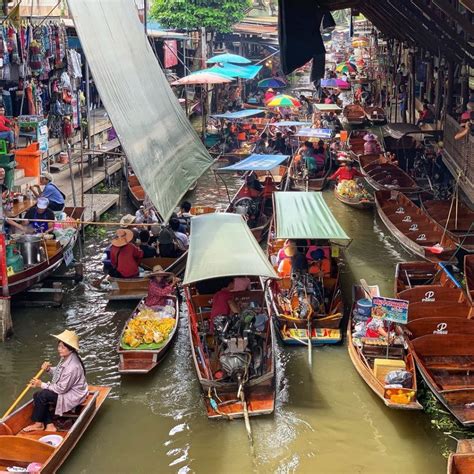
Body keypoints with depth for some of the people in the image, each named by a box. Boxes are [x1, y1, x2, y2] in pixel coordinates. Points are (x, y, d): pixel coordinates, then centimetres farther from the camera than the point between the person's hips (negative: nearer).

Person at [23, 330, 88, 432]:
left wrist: (42, 385, -18)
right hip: (65, 389, 10)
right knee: (38, 395, -2)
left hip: (72, 396, -10)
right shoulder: (66, 358, -1)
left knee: (41, 396, -18)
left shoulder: (73, 367, -30)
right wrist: (49, 369, -4)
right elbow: (59, 372, 17)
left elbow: (61, 389, -24)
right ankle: (49, 425, -1)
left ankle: (39, 424, 6)